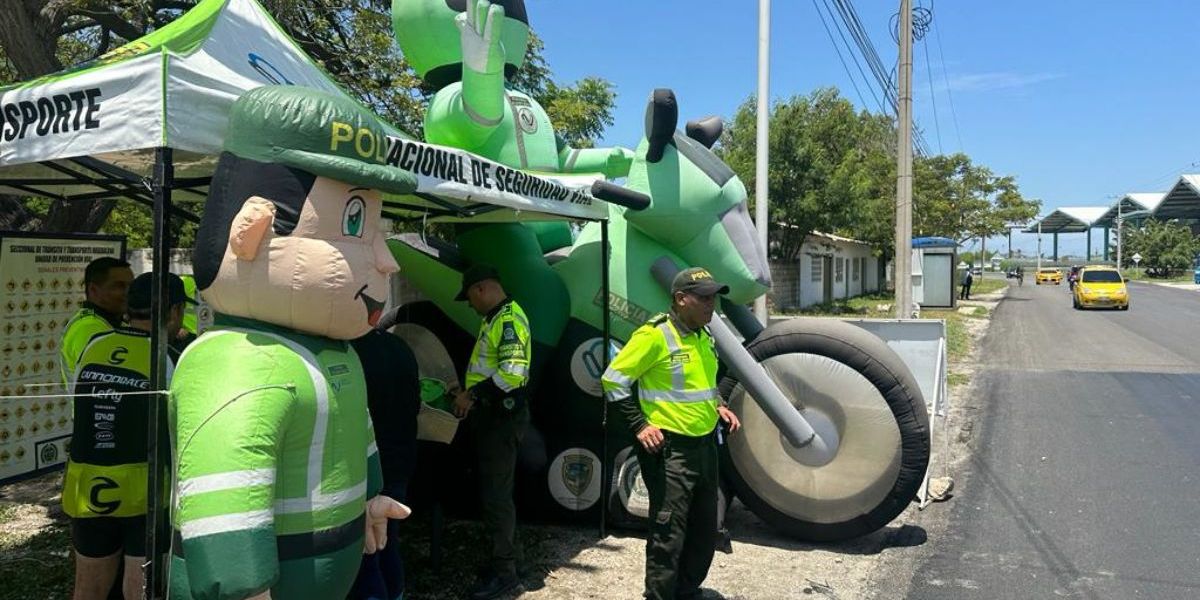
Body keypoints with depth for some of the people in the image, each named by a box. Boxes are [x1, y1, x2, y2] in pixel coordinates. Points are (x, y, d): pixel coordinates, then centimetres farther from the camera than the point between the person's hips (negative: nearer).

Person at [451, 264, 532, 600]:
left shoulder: (509, 319, -17)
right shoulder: (495, 318, 16)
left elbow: (513, 372, -28)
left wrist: (472, 394, -22)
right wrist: (469, 390, 15)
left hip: (503, 417, -10)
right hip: (493, 414, 10)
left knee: (495, 493, -5)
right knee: (494, 488, 17)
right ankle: (508, 552, 30)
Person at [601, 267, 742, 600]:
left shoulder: (705, 338, 10)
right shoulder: (654, 335, -16)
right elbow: (613, 381, -14)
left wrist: (718, 407, 9)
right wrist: (640, 425, -16)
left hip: (705, 445, 8)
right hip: (669, 448, -8)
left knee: (704, 531, 18)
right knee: (668, 535, -2)